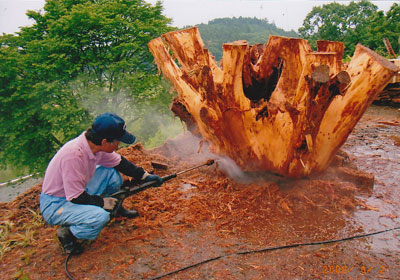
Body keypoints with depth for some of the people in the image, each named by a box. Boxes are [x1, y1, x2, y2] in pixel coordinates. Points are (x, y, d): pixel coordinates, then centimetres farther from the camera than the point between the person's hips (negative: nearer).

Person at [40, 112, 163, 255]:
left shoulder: (94, 143, -11)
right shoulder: (74, 154, -35)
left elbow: (119, 162, 5)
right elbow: (76, 198, -29)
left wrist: (145, 175, 1)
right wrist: (103, 202, -16)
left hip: (78, 191, 8)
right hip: (54, 206, -8)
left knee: (112, 172, -4)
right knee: (100, 217, -30)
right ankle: (67, 232, -2)